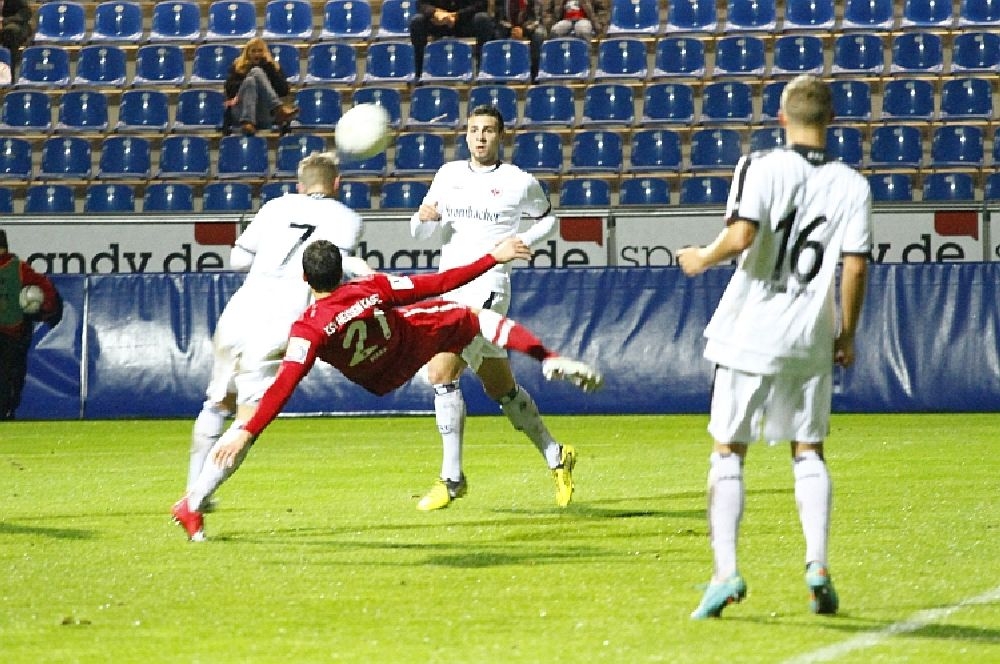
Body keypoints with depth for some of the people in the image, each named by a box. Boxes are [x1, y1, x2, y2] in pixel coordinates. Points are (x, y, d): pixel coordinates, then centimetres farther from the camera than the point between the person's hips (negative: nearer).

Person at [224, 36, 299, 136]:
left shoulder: (272, 67, 21)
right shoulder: (237, 66, 20)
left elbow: (284, 91, 6)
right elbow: (229, 89, 5)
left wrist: (270, 68, 1)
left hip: (265, 115, 1)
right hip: (241, 111, -1)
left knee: (256, 72, -23)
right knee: (256, 72, -24)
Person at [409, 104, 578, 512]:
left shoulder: (519, 183, -1)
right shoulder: (448, 175, 11)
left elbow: (547, 218, 15)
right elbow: (418, 231, 15)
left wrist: (521, 242, -3)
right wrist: (424, 217, -9)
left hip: (486, 288, -6)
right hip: (448, 290, 6)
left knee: (441, 374, -20)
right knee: (500, 387, 14)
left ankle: (451, 477, -14)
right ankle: (555, 457, 30)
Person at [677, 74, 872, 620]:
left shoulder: (762, 168, -8)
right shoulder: (851, 185, 0)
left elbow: (742, 235, -22)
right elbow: (855, 265, -4)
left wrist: (703, 258, -2)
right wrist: (847, 334, 8)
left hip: (750, 333, -2)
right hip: (810, 339, 2)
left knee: (728, 453, 6)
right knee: (808, 453, 15)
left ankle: (725, 571, -6)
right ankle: (817, 566, 0)